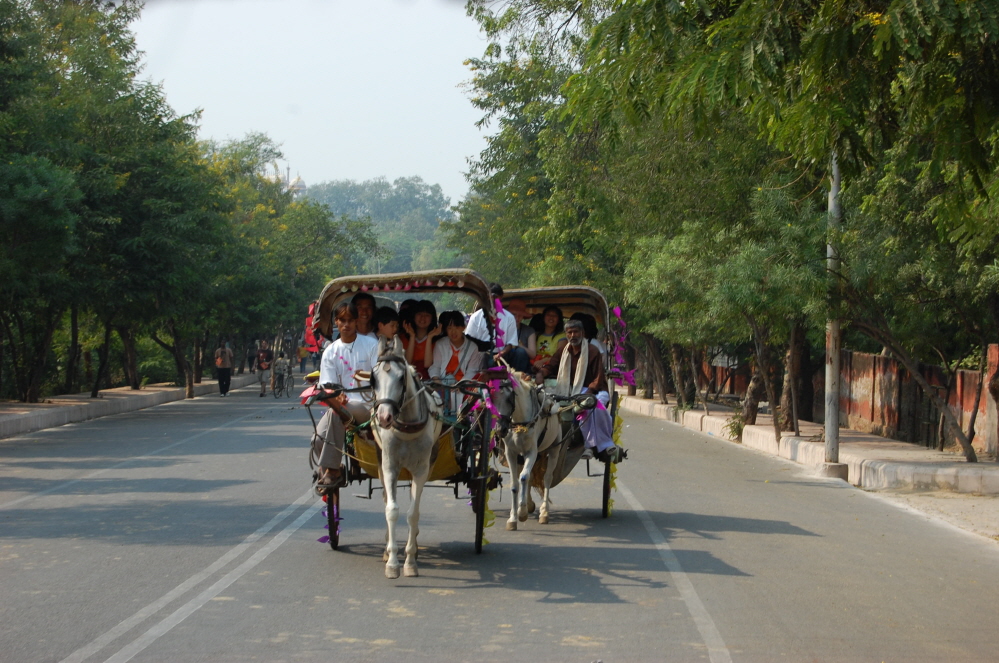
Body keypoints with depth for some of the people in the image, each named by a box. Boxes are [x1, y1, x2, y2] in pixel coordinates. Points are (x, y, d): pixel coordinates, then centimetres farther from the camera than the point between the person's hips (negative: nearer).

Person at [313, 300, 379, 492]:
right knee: (319, 439, -21)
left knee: (335, 414, -33)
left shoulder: (371, 345, 3)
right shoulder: (330, 352, 10)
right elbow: (328, 386, 2)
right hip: (344, 405, 4)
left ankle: (331, 471, -25)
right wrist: (334, 398, -22)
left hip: (368, 405, -4)